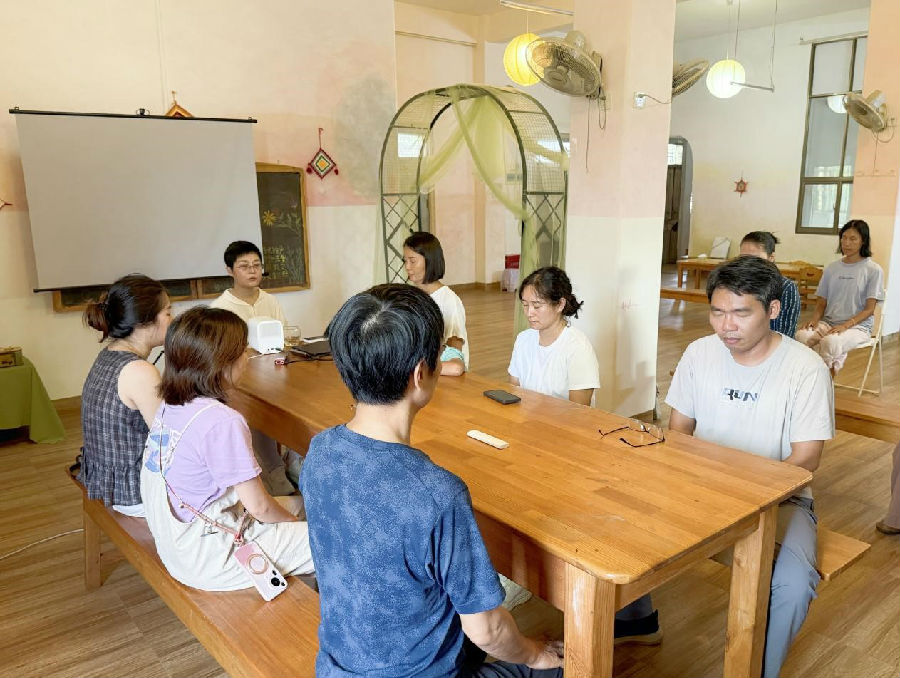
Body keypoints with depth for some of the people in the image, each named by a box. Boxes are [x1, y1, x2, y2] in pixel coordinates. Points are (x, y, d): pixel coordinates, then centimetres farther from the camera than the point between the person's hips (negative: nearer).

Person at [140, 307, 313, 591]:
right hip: (207, 561, -9)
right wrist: (294, 522, 0)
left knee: (299, 503, 19)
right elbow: (259, 507, -20)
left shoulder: (170, 405, -1)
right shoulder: (222, 422, -28)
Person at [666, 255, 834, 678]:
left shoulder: (805, 368, -13)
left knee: (792, 583, -31)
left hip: (779, 497, -3)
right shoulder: (700, 353, -3)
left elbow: (806, 458, -13)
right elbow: (678, 430, 5)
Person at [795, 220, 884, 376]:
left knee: (830, 342, -37)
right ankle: (835, 363, -12)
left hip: (857, 326, -3)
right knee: (801, 336, -31)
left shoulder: (873, 270, 1)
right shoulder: (832, 268, 13)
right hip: (828, 322, 3)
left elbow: (869, 309, -4)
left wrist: (845, 325, -19)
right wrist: (815, 320, -8)